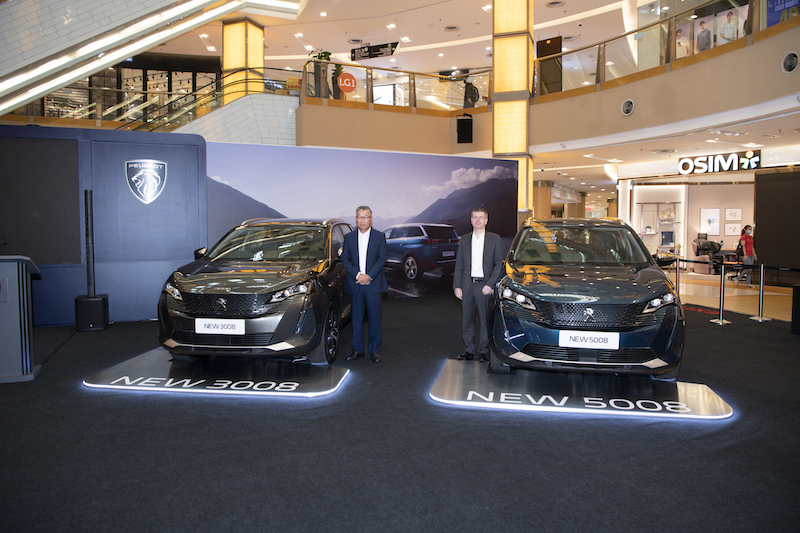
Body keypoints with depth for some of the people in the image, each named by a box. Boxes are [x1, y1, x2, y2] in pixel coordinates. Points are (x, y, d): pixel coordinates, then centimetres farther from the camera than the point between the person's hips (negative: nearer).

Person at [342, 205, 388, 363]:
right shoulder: (349, 237, 9)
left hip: (374, 284, -2)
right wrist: (357, 275, -10)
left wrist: (369, 276, -13)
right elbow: (345, 259, 4)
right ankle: (357, 349, 17)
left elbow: (382, 259, -3)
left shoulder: (379, 236, 3)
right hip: (355, 285, 2)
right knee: (357, 318, 7)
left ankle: (374, 350, 13)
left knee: (374, 318, 2)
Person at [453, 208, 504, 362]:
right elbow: (459, 265, 11)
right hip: (467, 286, 3)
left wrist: (490, 284, -10)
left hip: (484, 285, -3)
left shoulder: (494, 239, 3)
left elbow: (498, 264, 0)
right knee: (467, 320, 7)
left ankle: (483, 351, 13)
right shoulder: (464, 240, 11)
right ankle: (469, 350, 18)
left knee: (484, 319, 2)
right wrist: (457, 286, 1)